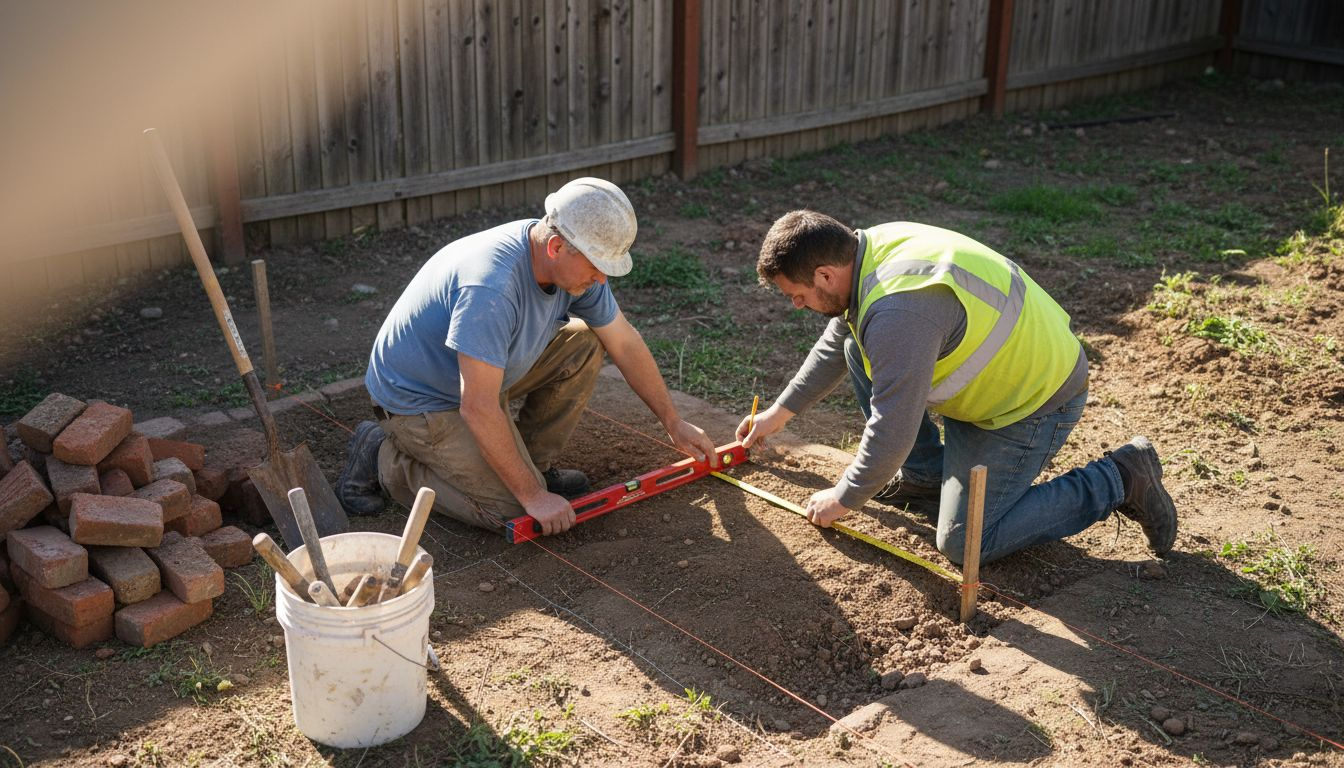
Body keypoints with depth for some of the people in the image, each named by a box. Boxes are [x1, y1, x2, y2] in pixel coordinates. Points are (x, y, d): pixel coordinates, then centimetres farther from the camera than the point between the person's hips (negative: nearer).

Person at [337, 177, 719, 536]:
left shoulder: (575, 263, -11)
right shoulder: (493, 286, -38)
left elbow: (626, 343, 3)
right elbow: (478, 409, -35)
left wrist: (673, 423, 9)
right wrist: (533, 496, -28)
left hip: (482, 374, 8)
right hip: (419, 399, -8)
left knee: (584, 343, -5)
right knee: (514, 511, -16)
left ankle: (535, 463, 7)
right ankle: (384, 458, 0)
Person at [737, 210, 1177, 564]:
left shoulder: (898, 311, -34)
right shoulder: (869, 251, -3)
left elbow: (892, 430, -29)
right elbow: (833, 347, 17)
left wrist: (844, 499, -13)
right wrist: (781, 412, 22)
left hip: (1036, 401, -9)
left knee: (966, 544, -10)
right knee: (860, 351, 6)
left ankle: (1119, 480, 0)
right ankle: (927, 474, 17)